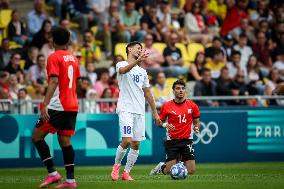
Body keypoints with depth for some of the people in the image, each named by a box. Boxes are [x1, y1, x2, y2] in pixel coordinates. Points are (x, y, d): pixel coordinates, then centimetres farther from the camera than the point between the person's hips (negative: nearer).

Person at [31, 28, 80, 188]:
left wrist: (45, 105, -24)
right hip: (72, 106, 7)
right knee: (65, 140, 9)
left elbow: (54, 81, -19)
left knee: (37, 136, 0)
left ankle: (52, 173, -8)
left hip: (57, 107, -7)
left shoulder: (54, 57, -9)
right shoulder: (73, 58, 13)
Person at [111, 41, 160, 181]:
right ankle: (116, 165, 6)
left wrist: (155, 113, 20)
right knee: (127, 141, -16)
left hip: (140, 111, 6)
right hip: (126, 109, -6)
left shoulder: (142, 71, 21)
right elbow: (123, 70, -25)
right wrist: (137, 61, -43)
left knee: (136, 144, 1)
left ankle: (126, 172, 11)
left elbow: (147, 93, 24)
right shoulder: (121, 65, 1)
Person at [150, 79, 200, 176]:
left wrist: (196, 127, -9)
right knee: (168, 172, -7)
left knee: (191, 171, -7)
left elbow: (197, 121, 13)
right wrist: (165, 125, -15)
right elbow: (159, 122, 6)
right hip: (172, 141, -1)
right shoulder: (166, 106, -2)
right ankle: (161, 167, 28)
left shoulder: (192, 106, 2)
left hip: (187, 140, 2)